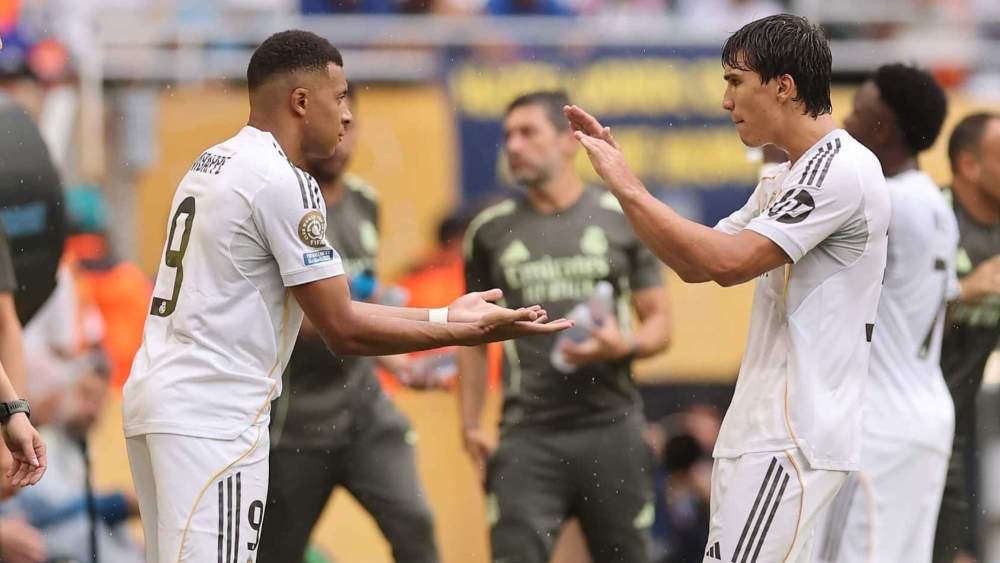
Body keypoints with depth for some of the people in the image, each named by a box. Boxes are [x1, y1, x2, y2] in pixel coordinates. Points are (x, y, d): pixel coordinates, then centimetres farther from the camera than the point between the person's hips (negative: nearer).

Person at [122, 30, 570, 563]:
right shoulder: (284, 182, -12)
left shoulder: (213, 164, 17)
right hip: (212, 417, -10)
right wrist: (468, 332, -3)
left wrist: (442, 316, 17)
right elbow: (343, 330, -10)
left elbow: (323, 307, 19)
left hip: (157, 397, 10)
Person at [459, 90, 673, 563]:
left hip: (612, 429, 0)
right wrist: (470, 423, 4)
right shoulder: (491, 231, 8)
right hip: (528, 435, 0)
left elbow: (660, 324, 8)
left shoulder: (624, 220, 5)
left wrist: (624, 346, -14)